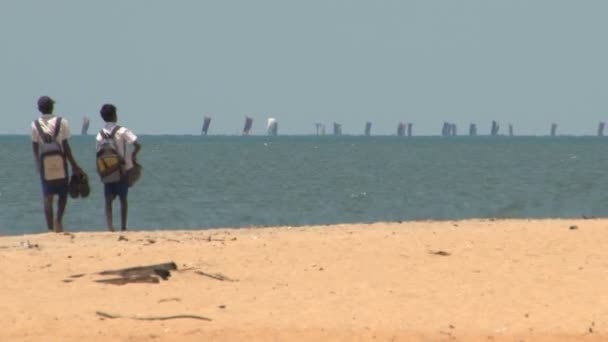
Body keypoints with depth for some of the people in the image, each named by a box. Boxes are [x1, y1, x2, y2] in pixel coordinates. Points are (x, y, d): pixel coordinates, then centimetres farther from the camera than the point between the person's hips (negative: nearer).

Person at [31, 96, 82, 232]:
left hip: (44, 165, 1)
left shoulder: (35, 125, -2)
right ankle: (58, 219, -9)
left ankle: (50, 227, 1)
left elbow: (35, 148, 1)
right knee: (63, 193, 12)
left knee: (47, 197, 4)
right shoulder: (61, 122, -5)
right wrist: (74, 165, 1)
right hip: (60, 163, -1)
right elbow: (66, 146, -6)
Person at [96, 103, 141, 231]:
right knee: (123, 198, 10)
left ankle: (109, 225, -16)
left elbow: (99, 154, 2)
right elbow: (137, 145, -18)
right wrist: (133, 155, 1)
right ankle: (123, 227, 13)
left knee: (108, 199, 2)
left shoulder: (100, 134, 0)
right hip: (123, 170, -2)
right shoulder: (122, 131, -9)